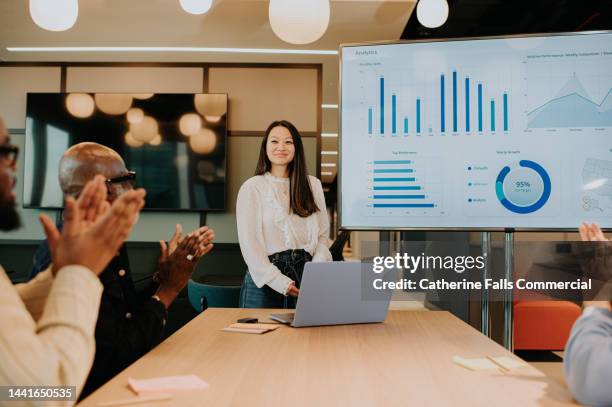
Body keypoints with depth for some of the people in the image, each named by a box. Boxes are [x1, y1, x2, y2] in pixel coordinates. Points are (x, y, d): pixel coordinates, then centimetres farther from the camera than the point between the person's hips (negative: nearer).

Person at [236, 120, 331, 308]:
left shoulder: (313, 185, 10)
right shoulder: (252, 187, -2)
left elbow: (322, 235, 8)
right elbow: (248, 243, -7)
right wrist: (280, 282, -15)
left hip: (305, 271, 3)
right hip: (265, 279, -2)